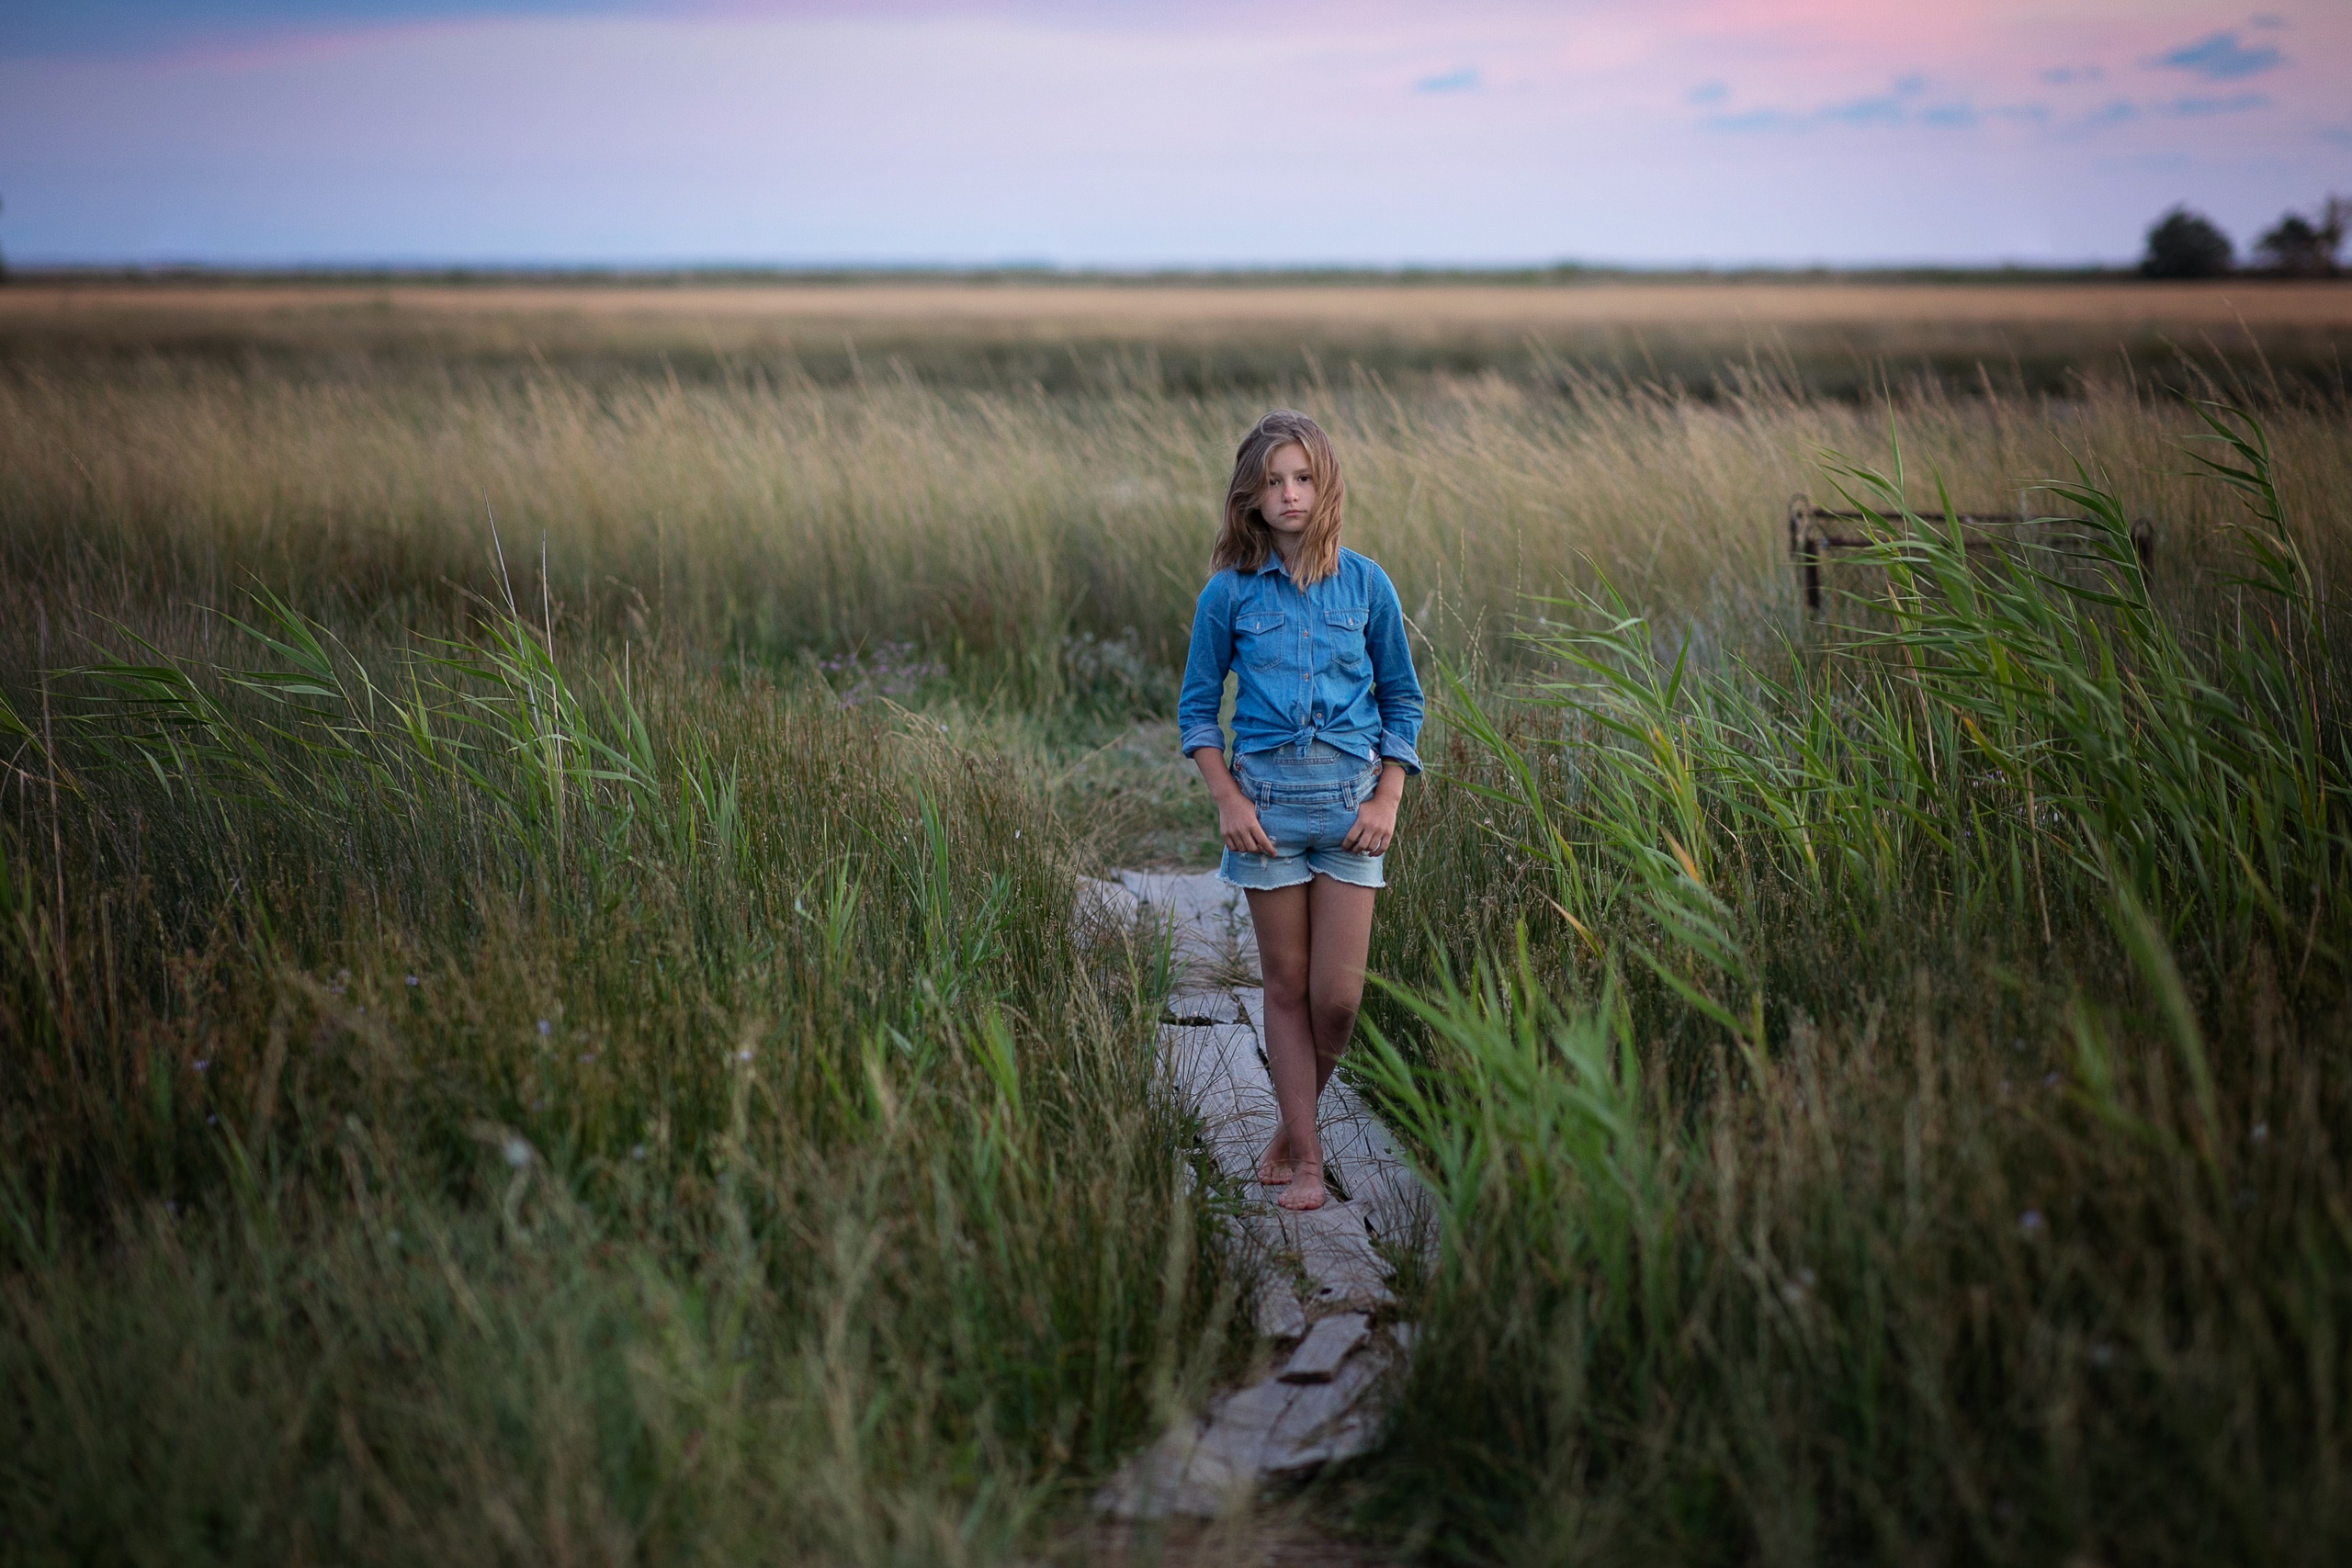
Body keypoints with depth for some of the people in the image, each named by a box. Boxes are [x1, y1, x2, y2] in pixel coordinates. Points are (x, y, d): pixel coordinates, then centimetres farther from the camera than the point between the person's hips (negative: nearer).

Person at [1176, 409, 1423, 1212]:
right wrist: (1228, 799, -6)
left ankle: (1294, 1124, 21)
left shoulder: (1365, 586, 2)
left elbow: (1401, 699, 9)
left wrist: (1388, 800, -1)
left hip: (1349, 794, 1)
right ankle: (1304, 1156, 14)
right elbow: (1197, 708, 6)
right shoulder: (1229, 593, 0)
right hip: (1266, 792, 0)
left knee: (1337, 993, -3)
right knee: (1287, 986, 5)